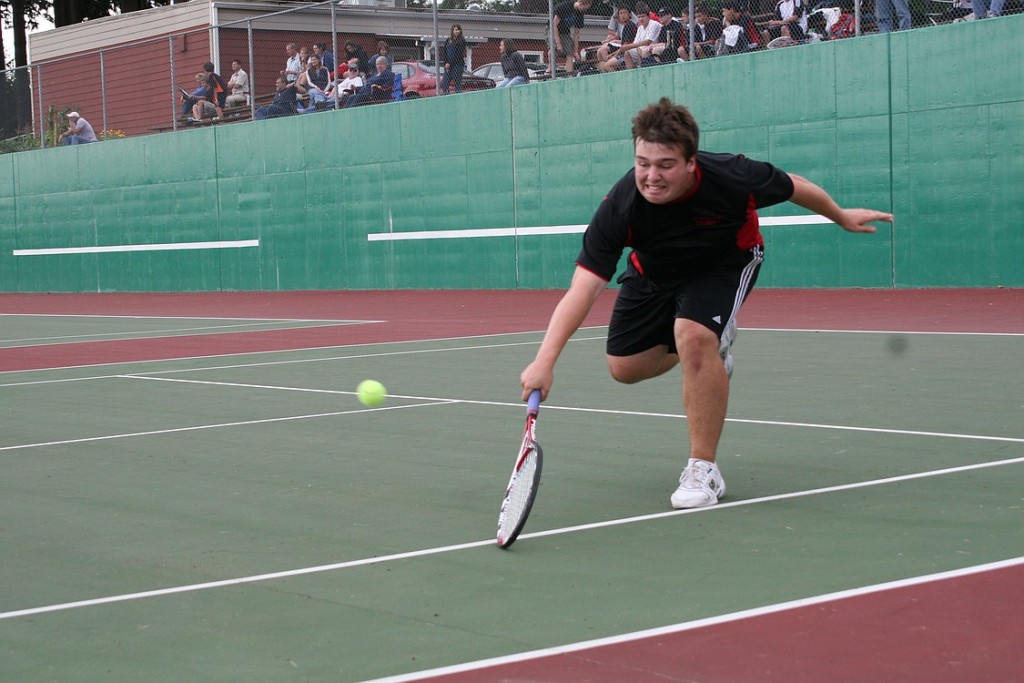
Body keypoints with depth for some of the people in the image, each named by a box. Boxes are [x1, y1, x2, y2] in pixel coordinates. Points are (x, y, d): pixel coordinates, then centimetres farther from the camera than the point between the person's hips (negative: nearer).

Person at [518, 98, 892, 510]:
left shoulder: (731, 177, -36)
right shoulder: (619, 208, -36)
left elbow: (792, 187, -14)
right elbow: (582, 290, -40)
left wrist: (841, 217, 5)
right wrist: (545, 361, -52)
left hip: (726, 262, -3)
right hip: (654, 273, 3)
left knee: (693, 335, -30)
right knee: (624, 368, 4)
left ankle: (703, 470, -17)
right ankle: (713, 345, 35)